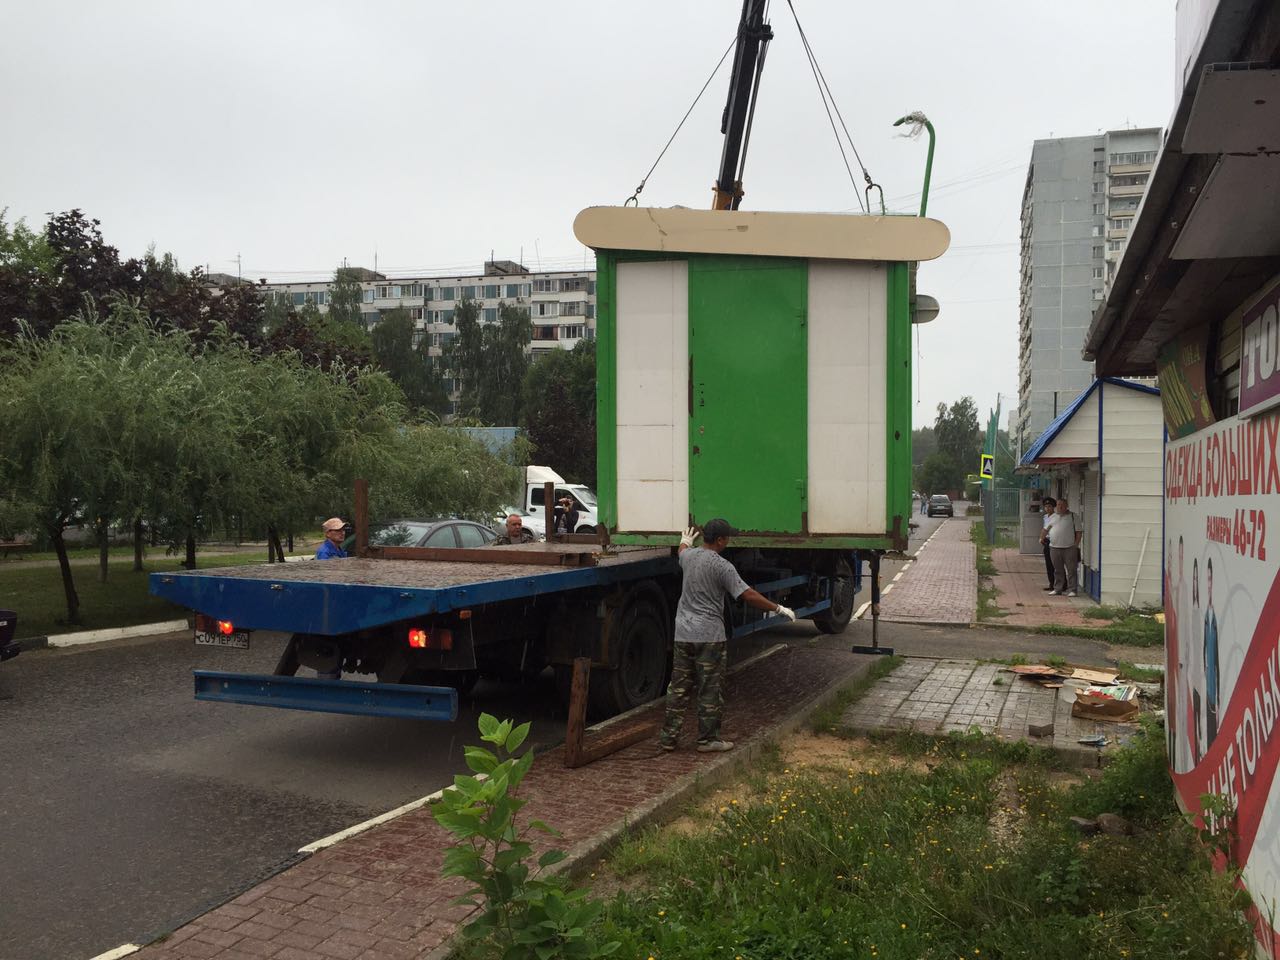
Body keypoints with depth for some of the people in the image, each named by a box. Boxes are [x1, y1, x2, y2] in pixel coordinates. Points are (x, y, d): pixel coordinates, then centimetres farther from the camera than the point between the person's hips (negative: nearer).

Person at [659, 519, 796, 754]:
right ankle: (708, 739, 11)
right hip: (709, 636, -6)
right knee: (709, 690, 4)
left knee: (678, 687, 12)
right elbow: (748, 596, -17)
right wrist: (778, 608, -6)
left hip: (683, 633, 6)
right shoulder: (721, 566, -15)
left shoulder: (688, 556, 5)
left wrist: (685, 542, 56)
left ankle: (668, 736, 16)